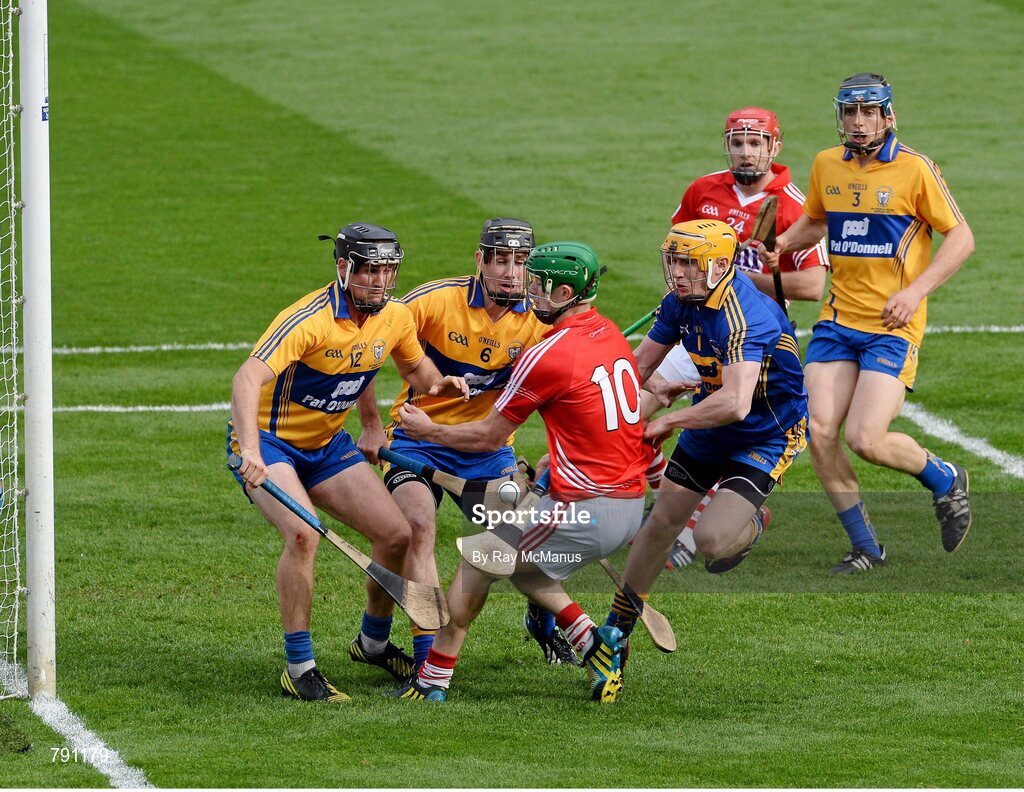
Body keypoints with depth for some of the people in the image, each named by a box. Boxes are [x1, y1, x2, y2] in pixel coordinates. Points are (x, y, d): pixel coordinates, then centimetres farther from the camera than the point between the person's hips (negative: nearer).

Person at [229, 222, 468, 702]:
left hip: (327, 445, 7)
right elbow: (248, 378, -40)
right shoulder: (310, 320, -29)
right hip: (269, 441, -7)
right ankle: (298, 669, -19)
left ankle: (374, 642, 27)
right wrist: (250, 451, -55)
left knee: (396, 535, 1)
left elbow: (415, 367, 16)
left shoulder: (395, 318, -5)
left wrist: (441, 384, -9)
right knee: (303, 534, -30)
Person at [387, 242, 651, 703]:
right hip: (632, 505, 8)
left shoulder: (549, 355, -14)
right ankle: (591, 641, 12)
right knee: (517, 561, 25)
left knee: (478, 560, 7)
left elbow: (489, 437, -3)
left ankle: (433, 681, 11)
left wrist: (429, 430, 10)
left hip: (586, 509, -8)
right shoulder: (612, 336, 9)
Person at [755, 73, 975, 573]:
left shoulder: (914, 169, -9)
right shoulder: (826, 166, 7)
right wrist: (780, 244, 6)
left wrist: (916, 290, -16)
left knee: (865, 439, -17)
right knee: (819, 432, -8)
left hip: (893, 326, -5)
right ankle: (865, 547, 7)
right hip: (838, 320, 5)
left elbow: (961, 237, -5)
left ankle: (945, 480, 14)